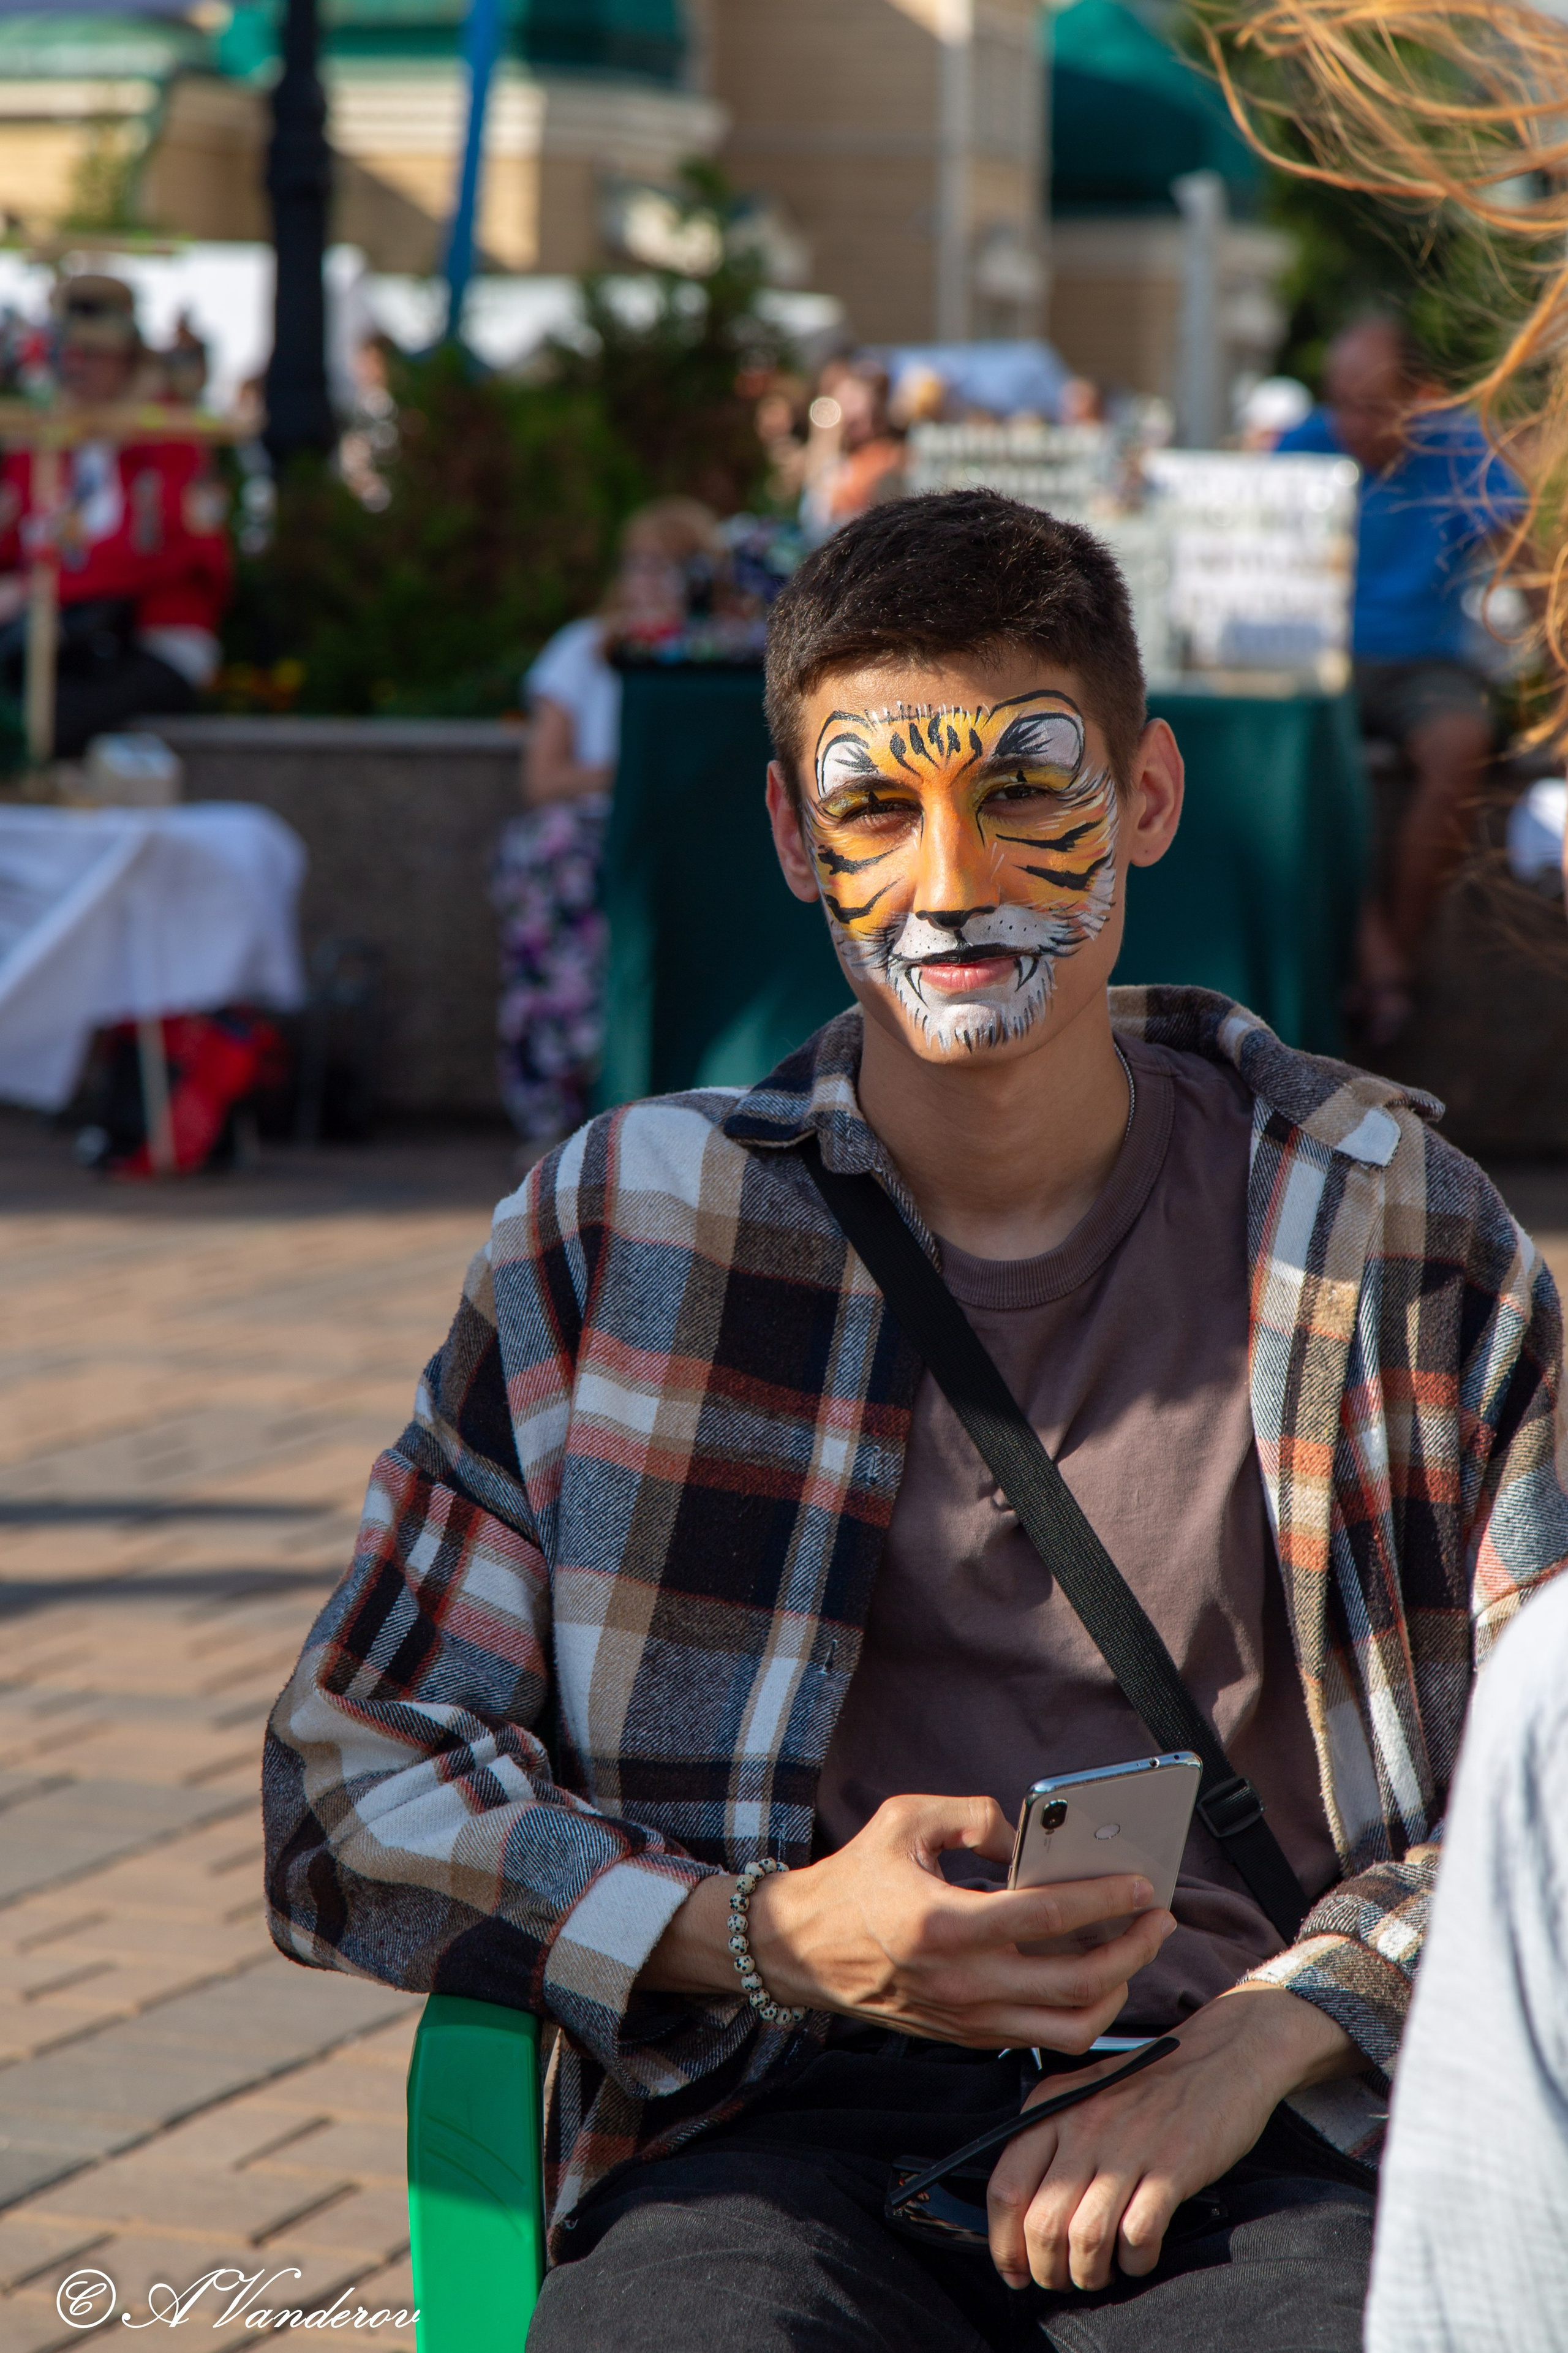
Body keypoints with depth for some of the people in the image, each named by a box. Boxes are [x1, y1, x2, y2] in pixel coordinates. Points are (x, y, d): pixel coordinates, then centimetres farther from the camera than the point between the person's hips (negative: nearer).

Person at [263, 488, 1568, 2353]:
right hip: (784, 2125, 0)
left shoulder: (1392, 1223, 9)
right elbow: (354, 1780, 7)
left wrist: (1258, 2040, -8)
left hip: (1265, 2147, 1)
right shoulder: (621, 1227, 7)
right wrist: (767, 1935, -9)